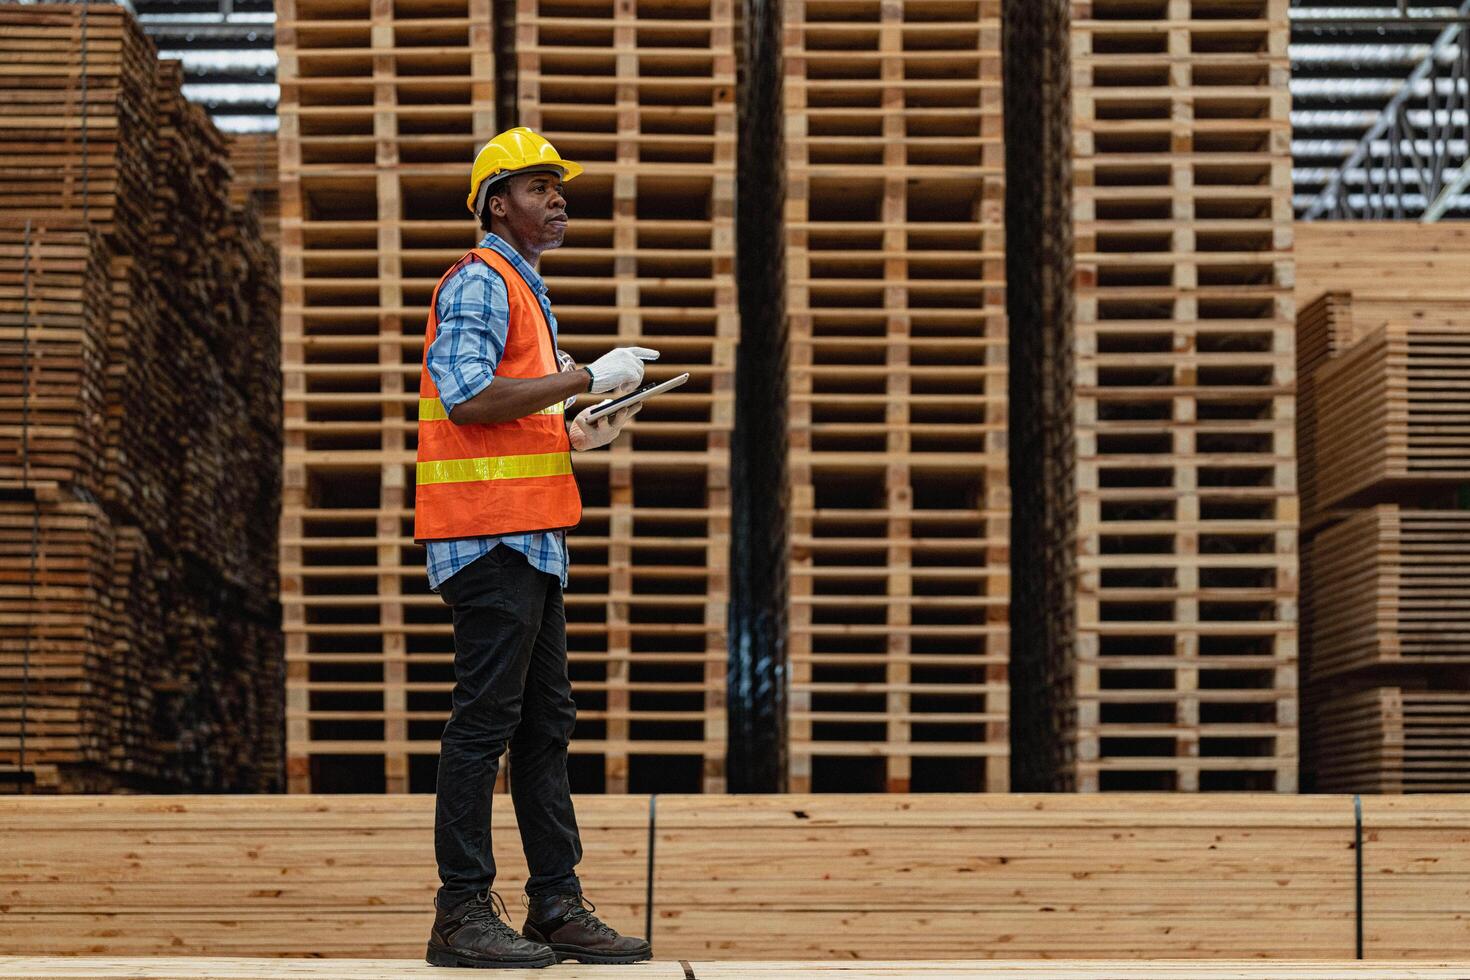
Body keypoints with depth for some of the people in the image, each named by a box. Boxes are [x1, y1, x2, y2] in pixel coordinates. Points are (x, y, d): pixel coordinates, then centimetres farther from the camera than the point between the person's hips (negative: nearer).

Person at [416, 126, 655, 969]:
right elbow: (468, 398, -21)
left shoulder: (523, 288, 23)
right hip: (491, 530, -10)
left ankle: (558, 906, 14)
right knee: (486, 719, -8)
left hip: (529, 536, 10)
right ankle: (463, 913, -4)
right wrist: (587, 376, -16)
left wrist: (578, 437, 13)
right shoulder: (480, 281, -8)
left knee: (545, 723, 10)